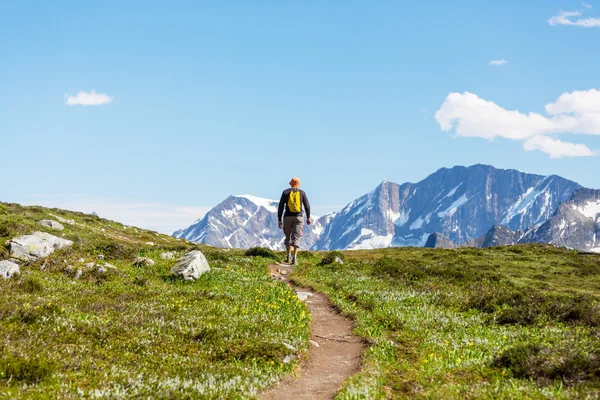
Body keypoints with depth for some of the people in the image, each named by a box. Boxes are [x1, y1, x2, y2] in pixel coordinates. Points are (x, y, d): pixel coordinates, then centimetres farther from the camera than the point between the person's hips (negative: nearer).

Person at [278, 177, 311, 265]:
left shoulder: (285, 192, 1)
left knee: (288, 237, 18)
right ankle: (294, 257, -21)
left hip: (287, 217, 1)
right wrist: (308, 217, 16)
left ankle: (289, 256, 13)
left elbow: (281, 206, -2)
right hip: (299, 217, -1)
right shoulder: (302, 192, 3)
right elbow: (307, 206, 4)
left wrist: (279, 220, 2)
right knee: (296, 238, -5)